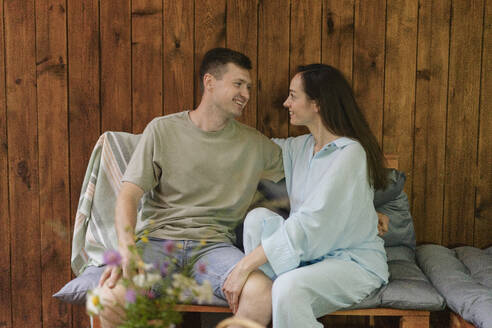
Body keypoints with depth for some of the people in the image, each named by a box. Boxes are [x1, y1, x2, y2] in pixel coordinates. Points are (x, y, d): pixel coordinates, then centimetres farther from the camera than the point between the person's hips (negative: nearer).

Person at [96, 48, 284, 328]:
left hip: (214, 245, 2)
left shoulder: (256, 145, 12)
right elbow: (129, 195, 0)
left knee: (262, 294, -31)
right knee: (111, 298, -32)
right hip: (159, 239, -1)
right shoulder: (162, 130, 6)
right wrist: (128, 249, -18)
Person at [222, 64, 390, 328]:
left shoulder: (349, 153, -19)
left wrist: (244, 266, -30)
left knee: (290, 286, -36)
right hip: (311, 254, 8)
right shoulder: (301, 146, 7)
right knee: (258, 216, -15)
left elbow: (309, 222, -28)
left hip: (355, 263, -8)